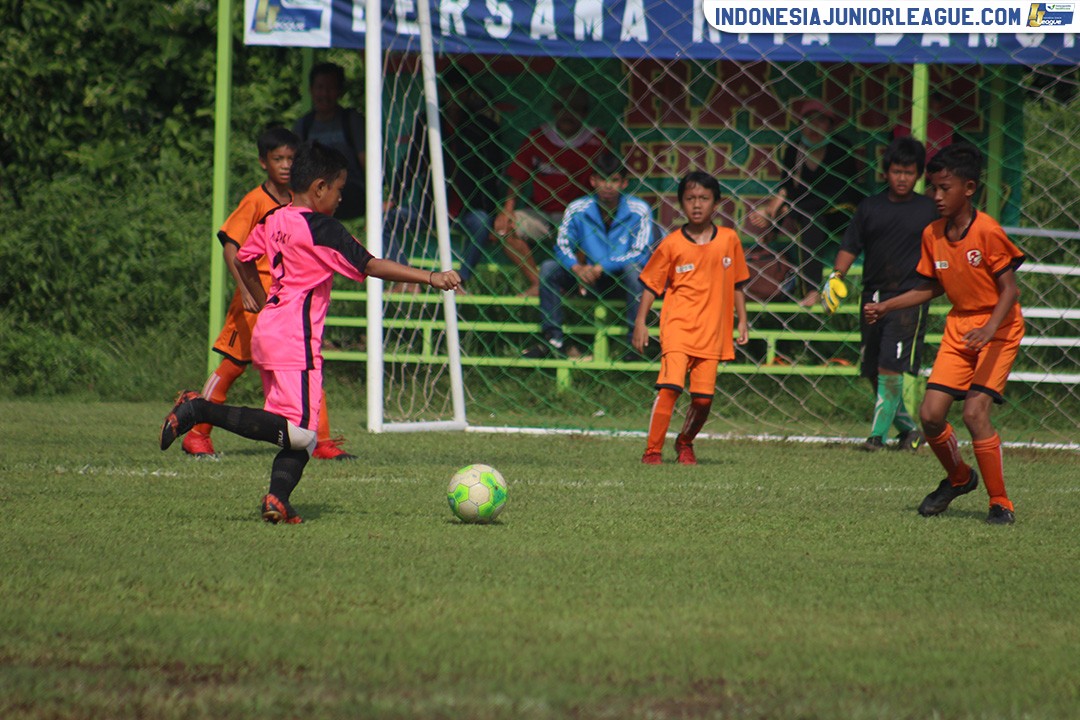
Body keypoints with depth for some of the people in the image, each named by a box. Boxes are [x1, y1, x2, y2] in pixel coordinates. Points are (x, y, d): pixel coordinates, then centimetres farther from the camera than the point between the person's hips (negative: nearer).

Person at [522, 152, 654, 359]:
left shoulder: (638, 210, -13)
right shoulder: (577, 209, -7)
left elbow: (640, 253, -20)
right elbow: (562, 246, -7)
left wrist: (600, 268, -29)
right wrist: (577, 268, -30)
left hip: (622, 280, -3)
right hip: (590, 279, 3)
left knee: (632, 268, -36)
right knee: (548, 267, -16)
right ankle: (553, 340, -13)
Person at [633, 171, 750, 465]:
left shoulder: (729, 239, 5)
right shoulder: (671, 244, -2)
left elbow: (737, 284, 15)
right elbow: (651, 285, 4)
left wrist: (742, 321, 14)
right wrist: (640, 323, -2)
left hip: (712, 331, 2)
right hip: (677, 327, -2)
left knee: (703, 398, 2)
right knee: (670, 386, -18)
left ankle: (685, 443, 29)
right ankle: (652, 450, -13)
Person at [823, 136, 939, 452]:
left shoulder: (929, 210, 3)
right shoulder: (870, 207, 10)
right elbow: (850, 247, 11)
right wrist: (836, 276, -3)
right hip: (873, 297, 4)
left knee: (890, 367, -16)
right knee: (874, 371, 7)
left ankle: (878, 434, -13)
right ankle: (908, 429, 23)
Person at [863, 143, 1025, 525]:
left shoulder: (987, 232, -19)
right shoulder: (932, 235, 0)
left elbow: (1009, 289, -18)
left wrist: (990, 329, -33)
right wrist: (885, 307, 6)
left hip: (999, 328, -6)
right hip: (959, 326, 6)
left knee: (975, 411, -19)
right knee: (930, 413, -3)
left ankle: (1000, 503, -6)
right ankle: (958, 477, 26)